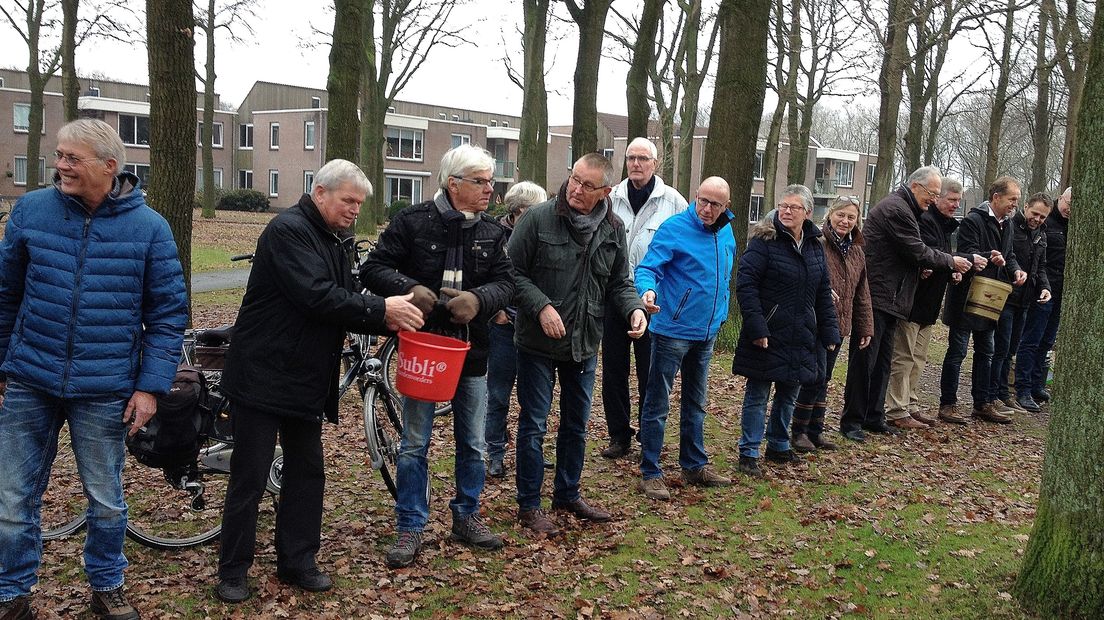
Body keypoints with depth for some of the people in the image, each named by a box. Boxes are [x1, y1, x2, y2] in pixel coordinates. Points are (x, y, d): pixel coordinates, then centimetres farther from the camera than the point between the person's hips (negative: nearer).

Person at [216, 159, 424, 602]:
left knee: (307, 474, 12)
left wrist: (388, 321, -7)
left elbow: (346, 303, 10)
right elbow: (317, 297, -26)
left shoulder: (333, 241, 13)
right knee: (250, 478, 1)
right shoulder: (288, 230, -15)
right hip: (262, 377, -8)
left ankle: (297, 561, 24)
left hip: (306, 381, 9)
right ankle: (233, 572, 15)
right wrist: (381, 309, -23)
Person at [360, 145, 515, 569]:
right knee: (415, 444, 5)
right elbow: (374, 268, -7)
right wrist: (409, 289, -25)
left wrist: (479, 299, -22)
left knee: (473, 444, 14)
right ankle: (410, 528, 17)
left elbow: (505, 282, -1)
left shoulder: (493, 232, 4)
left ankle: (467, 517, 32)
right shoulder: (412, 221, -8)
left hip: (472, 351, 4)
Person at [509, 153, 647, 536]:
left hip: (584, 345, 5)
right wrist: (541, 306, -22)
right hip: (538, 343, -5)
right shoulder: (539, 219, -13)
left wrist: (634, 308, -11)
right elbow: (513, 272, -10)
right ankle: (529, 506, 16)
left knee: (577, 424, 18)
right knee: (534, 425, 3)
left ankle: (568, 494, 35)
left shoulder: (613, 230, 1)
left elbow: (619, 283, 9)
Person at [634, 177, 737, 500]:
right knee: (657, 404, -1)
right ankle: (650, 473, 8)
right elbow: (648, 267, -22)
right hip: (672, 329, -7)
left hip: (706, 333, 7)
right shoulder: (674, 228, -14)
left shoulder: (726, 233, 7)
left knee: (696, 403, 19)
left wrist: (719, 314, 17)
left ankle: (695, 466, 32)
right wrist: (648, 290, -43)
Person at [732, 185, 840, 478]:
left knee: (789, 393, 17)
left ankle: (778, 445, 33)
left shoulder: (814, 245, 10)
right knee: (757, 394, 1)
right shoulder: (764, 240, -10)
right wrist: (756, 327, -22)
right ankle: (749, 454, 9)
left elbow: (823, 292, 16)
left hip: (799, 338, 7)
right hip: (768, 335, -6)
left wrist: (829, 331, 10)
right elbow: (745, 283, -16)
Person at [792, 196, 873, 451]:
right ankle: (798, 432, 5)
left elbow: (862, 294, 17)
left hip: (839, 325, 7)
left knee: (823, 380, 13)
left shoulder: (857, 253, 13)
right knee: (817, 377, -9)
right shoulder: (817, 246, -10)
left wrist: (865, 328, 15)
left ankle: (815, 430, 22)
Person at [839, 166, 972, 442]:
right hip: (875, 298, -11)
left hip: (887, 299, 11)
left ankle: (874, 417, 21)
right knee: (864, 360, -5)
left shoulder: (900, 208, 20)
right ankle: (852, 421, 1)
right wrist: (951, 261, -2)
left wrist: (924, 267, 7)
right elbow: (917, 252, -14)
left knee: (882, 361, 14)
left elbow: (909, 253, 24)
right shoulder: (896, 209, -13)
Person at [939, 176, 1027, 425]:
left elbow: (1009, 254, 19)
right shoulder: (973, 220, -16)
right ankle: (948, 404, 6)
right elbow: (967, 253, -23)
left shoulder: (1007, 223, 11)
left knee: (985, 352, 15)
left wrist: (1015, 270, -1)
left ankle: (983, 404, 24)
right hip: (967, 296, -9)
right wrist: (989, 257, -42)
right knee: (957, 351, -2)